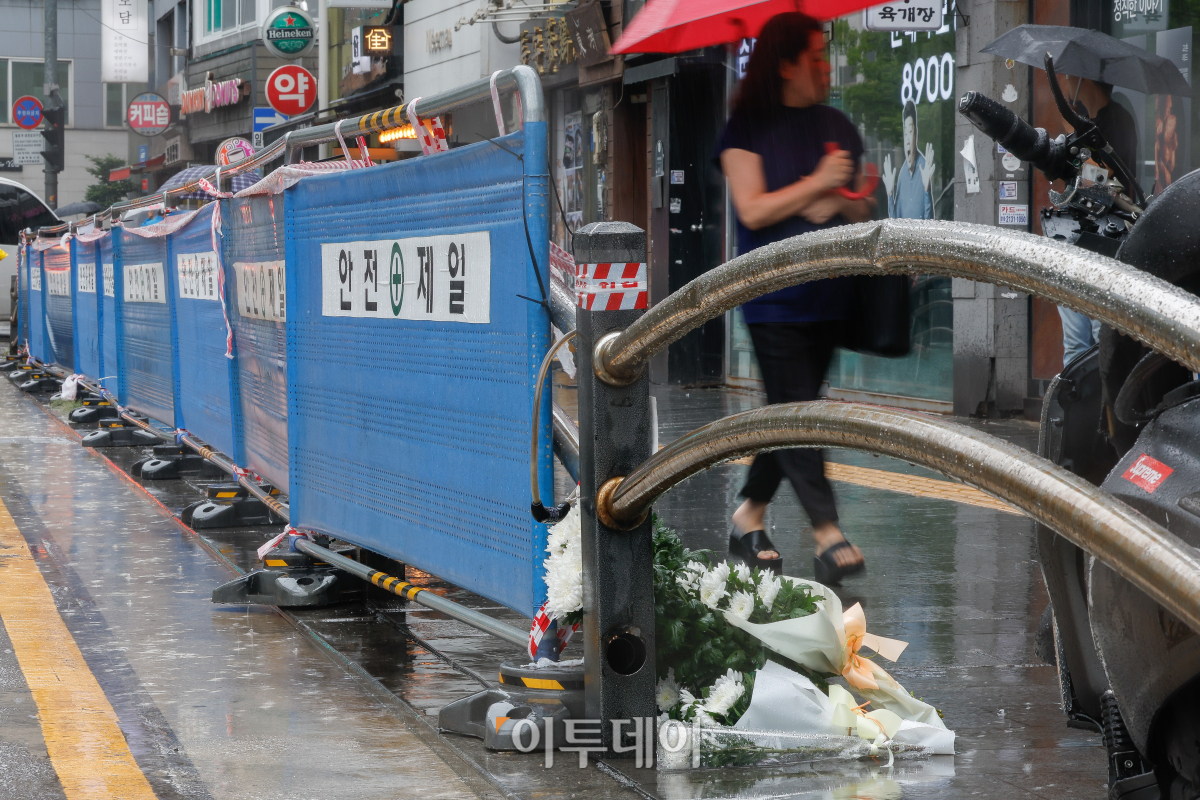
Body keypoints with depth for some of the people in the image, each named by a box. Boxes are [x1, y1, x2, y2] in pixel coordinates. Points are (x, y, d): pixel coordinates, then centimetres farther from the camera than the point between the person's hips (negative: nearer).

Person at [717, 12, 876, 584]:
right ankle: (828, 535, -14)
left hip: (828, 295, 6)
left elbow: (863, 209, 15)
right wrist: (817, 185, -14)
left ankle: (748, 516, 21)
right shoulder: (747, 129, -4)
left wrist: (848, 205, -8)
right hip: (774, 296, -6)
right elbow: (753, 211, -12)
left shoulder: (837, 127, 13)